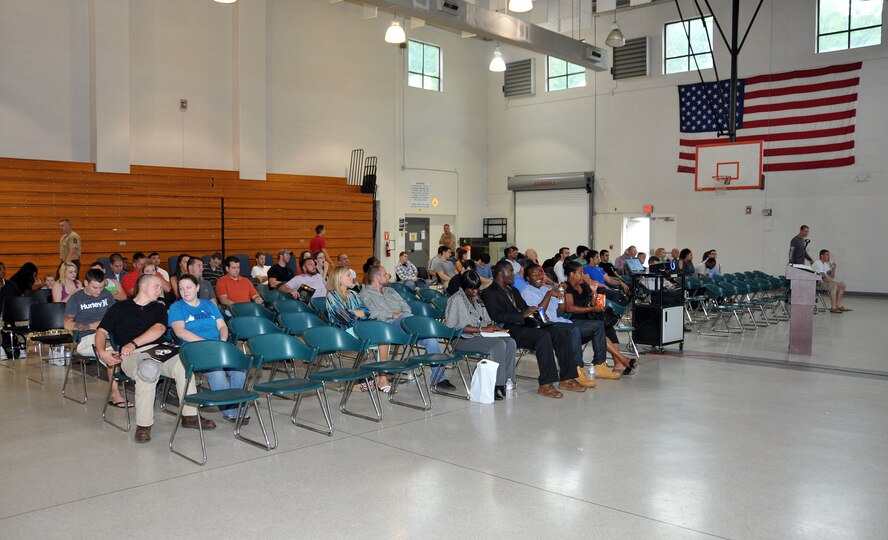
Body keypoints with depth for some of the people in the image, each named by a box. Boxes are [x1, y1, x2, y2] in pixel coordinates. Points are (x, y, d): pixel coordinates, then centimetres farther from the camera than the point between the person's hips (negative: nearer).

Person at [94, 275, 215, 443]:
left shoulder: (158, 308, 25)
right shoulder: (120, 308, 22)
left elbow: (160, 329, 6)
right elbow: (101, 331, 16)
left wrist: (134, 343, -7)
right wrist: (101, 352, -4)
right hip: (132, 354, -2)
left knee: (182, 362, -31)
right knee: (148, 369, -39)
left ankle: (190, 415, -23)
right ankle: (143, 424, -31)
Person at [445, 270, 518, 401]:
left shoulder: (476, 299, 20)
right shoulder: (457, 299, -7)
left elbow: (487, 320, 24)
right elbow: (458, 327, -17)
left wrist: (493, 327, 0)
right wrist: (482, 329, -19)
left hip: (479, 336, 8)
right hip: (463, 340, -8)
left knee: (511, 342, -16)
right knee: (499, 344, -29)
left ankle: (507, 381, -19)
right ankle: (496, 385, -28)